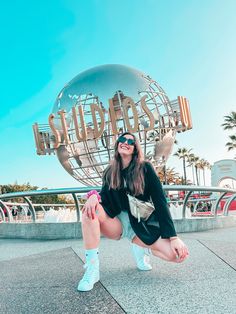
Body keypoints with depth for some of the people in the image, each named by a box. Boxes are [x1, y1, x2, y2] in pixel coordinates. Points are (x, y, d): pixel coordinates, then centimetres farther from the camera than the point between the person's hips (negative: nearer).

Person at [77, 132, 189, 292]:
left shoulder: (145, 168, -5)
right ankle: (92, 268, -20)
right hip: (116, 223, 2)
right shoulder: (110, 172, 5)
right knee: (90, 209, -29)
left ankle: (141, 248, 8)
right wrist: (94, 195, -29)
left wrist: (173, 237, -17)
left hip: (142, 225, -1)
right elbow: (105, 197, -4)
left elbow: (160, 201, -10)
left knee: (179, 253, -22)